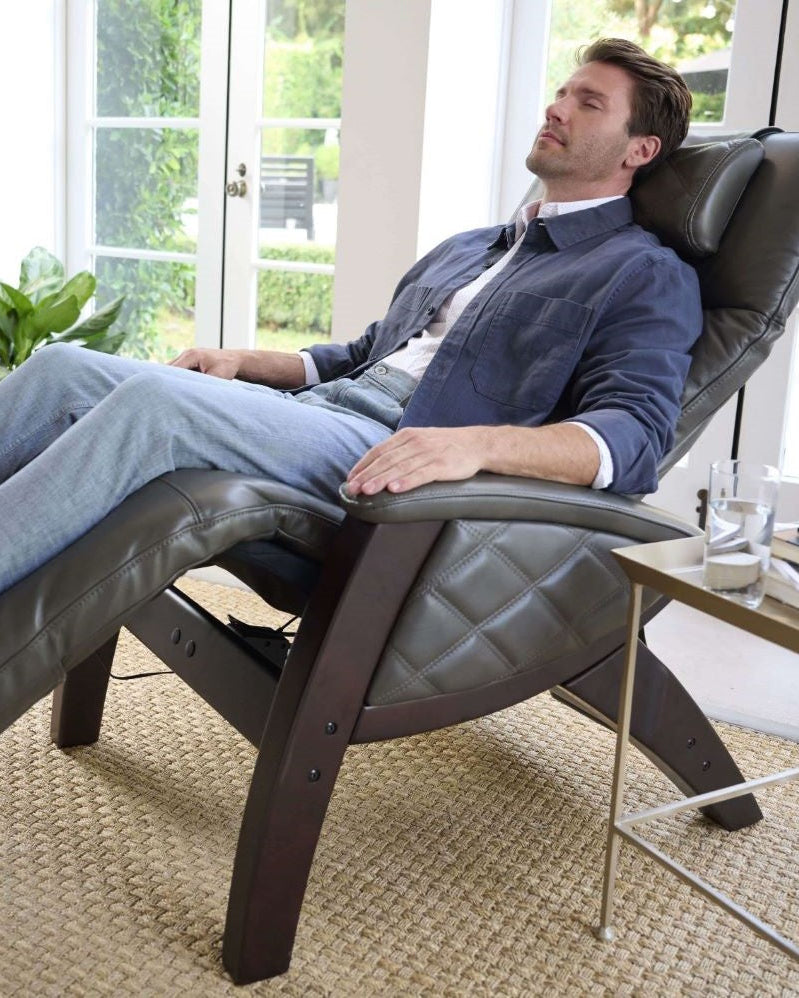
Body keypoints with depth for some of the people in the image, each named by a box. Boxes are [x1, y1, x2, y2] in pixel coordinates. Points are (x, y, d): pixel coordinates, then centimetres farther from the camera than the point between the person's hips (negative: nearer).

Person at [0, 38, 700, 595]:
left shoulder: (648, 277, 4)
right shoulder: (466, 248, 28)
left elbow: (635, 437, -13)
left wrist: (474, 443, -31)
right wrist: (245, 362, 16)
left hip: (400, 463, -7)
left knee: (153, 400, -29)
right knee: (64, 369, -8)